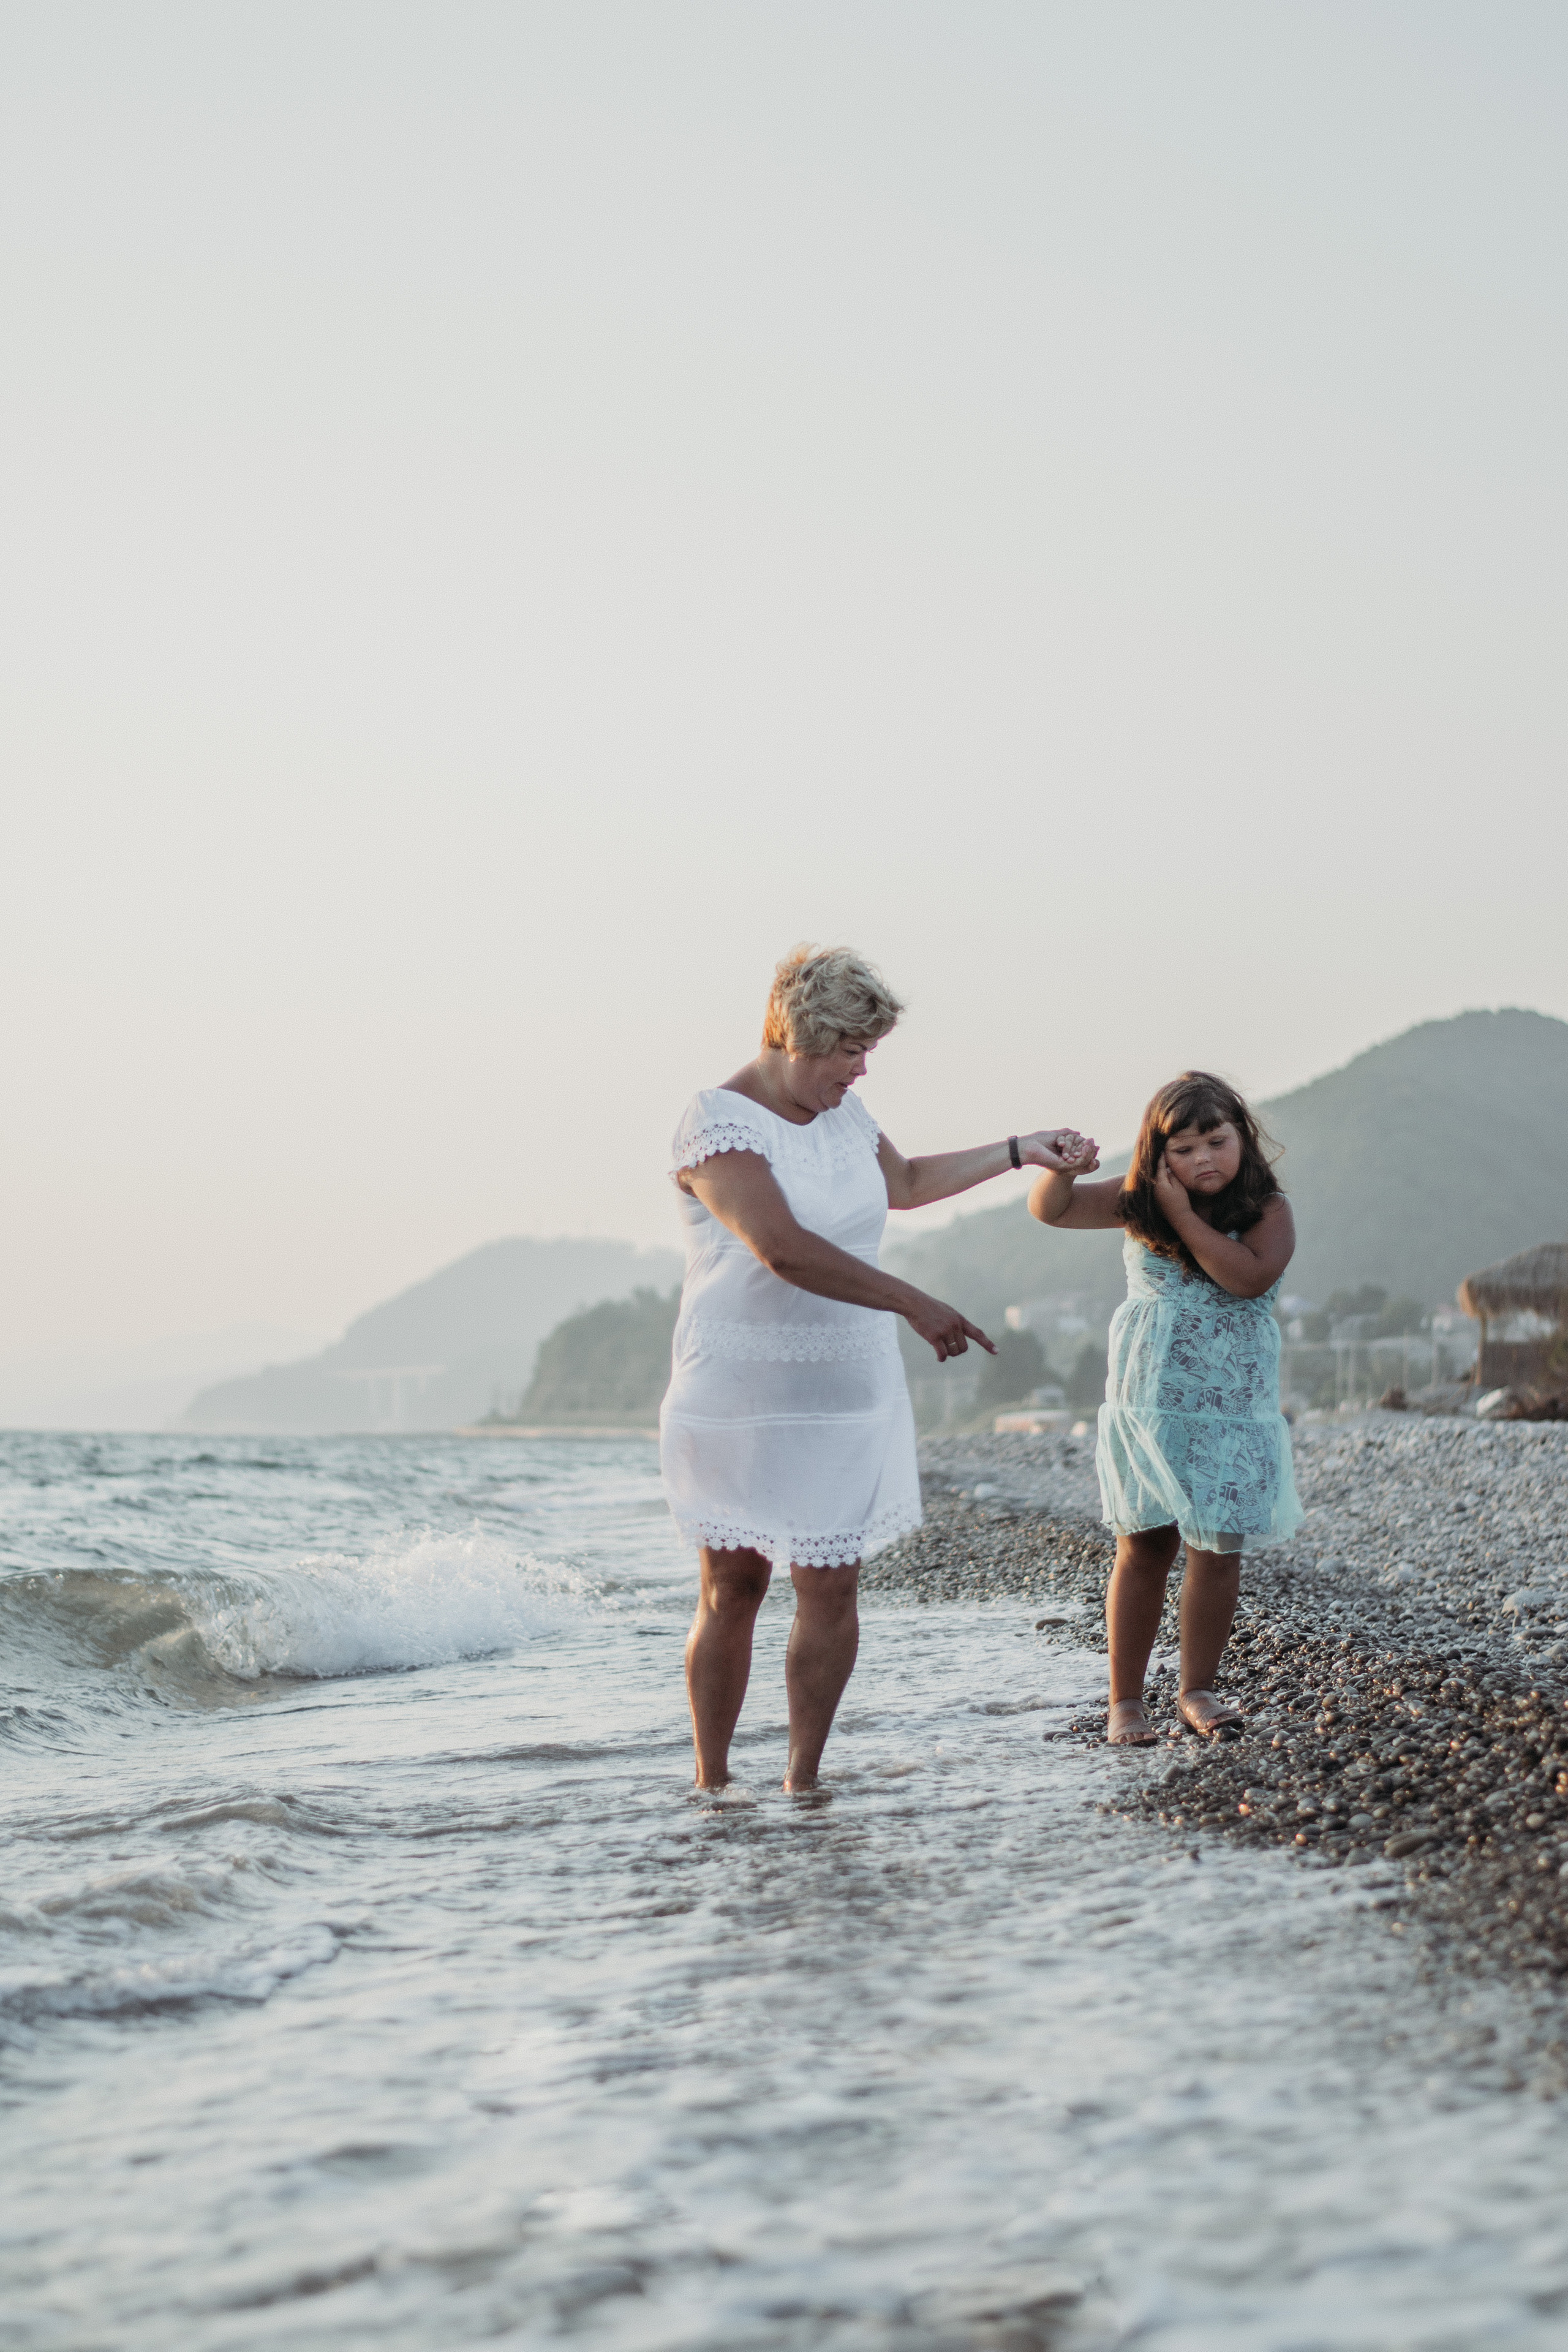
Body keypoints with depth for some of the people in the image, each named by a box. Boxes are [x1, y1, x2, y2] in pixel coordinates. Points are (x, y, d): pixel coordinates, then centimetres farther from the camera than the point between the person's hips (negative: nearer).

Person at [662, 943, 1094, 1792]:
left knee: (831, 1588, 1)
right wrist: (912, 1303, -33)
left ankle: (803, 1780, 12)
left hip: (846, 1397, 6)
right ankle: (710, 1784, 15)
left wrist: (1019, 1151, 25)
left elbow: (905, 1183, 29)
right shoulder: (717, 1121, -17)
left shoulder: (842, 1113, 7)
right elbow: (783, 1248, -30)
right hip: (740, 1397, -5)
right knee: (730, 1592, 4)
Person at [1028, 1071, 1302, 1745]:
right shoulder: (1138, 1201, 0)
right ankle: (1125, 1701, 10)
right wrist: (1061, 1168, -24)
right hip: (1146, 1403, 1)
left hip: (1232, 1411, -1)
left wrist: (1184, 1215, -20)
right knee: (1144, 1546, 3)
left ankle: (1197, 1690, 16)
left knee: (1218, 1549, 1)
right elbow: (1050, 1210, -2)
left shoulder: (1270, 1211, -5)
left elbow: (1251, 1277, -22)